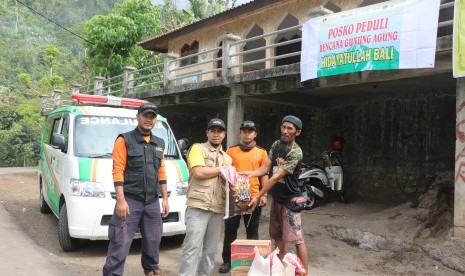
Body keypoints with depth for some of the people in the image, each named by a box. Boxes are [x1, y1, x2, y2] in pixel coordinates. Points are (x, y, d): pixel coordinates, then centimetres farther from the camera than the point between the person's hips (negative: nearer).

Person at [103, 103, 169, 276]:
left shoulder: (159, 144, 14)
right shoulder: (124, 140, -4)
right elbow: (118, 171, -10)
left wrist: (165, 198, 14)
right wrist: (120, 200, -17)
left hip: (153, 202, 6)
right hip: (130, 200, -5)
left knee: (153, 240, 15)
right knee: (120, 242, -5)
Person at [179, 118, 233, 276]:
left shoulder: (227, 158, 21)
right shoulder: (197, 149, 1)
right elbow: (199, 172, -13)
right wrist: (222, 169, -2)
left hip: (218, 209, 6)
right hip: (198, 207, -6)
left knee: (211, 249, 10)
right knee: (192, 247, -9)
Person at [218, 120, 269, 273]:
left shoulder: (261, 152, 5)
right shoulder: (231, 151, 3)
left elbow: (264, 174, 6)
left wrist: (264, 194, -2)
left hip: (254, 197, 0)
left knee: (252, 231, 11)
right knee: (230, 230, 8)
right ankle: (227, 260, 21)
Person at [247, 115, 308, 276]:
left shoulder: (295, 152, -21)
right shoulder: (276, 145, 3)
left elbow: (276, 177, -25)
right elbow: (266, 168, -1)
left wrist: (258, 197, -25)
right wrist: (251, 173, -21)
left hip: (290, 200, -7)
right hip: (276, 198, 7)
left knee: (297, 239, -6)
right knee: (277, 236, 16)